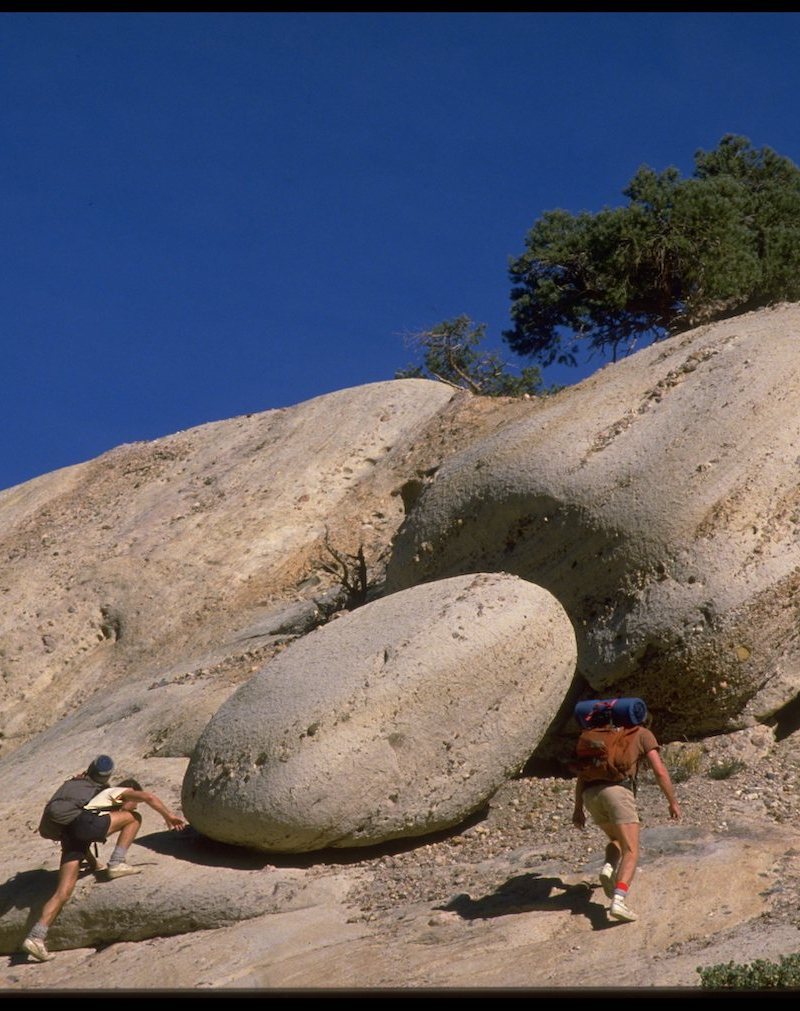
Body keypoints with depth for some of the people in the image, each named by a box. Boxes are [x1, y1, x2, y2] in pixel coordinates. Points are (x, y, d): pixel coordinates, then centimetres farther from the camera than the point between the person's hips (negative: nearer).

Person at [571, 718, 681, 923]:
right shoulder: (643, 734, 19)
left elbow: (582, 773, 26)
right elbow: (660, 771, 8)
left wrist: (578, 808, 25)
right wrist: (673, 802, 17)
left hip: (591, 794, 5)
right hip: (618, 790, -5)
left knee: (617, 841, 28)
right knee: (631, 853, -5)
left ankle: (608, 868, -3)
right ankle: (618, 901, -27)